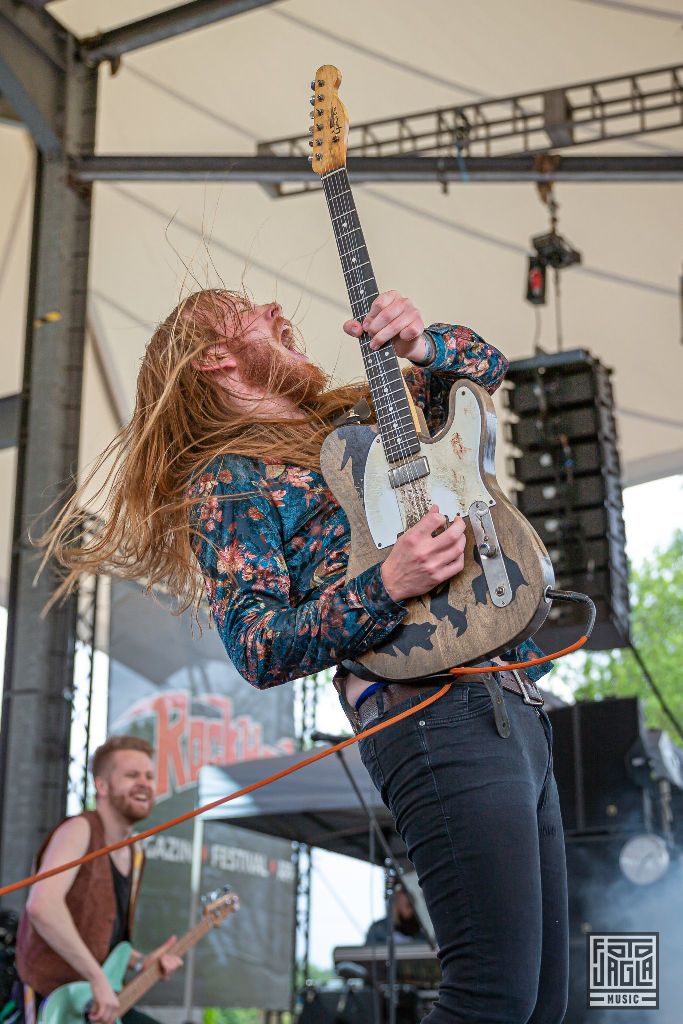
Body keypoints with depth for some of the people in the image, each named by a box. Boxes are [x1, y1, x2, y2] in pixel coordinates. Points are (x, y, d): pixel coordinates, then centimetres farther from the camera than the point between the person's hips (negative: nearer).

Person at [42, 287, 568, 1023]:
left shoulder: (361, 414, 24)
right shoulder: (230, 479, 2)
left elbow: (486, 365, 29)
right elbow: (260, 652, -7)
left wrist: (420, 343, 5)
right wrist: (389, 585, -22)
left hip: (515, 710, 8)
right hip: (440, 712, -8)